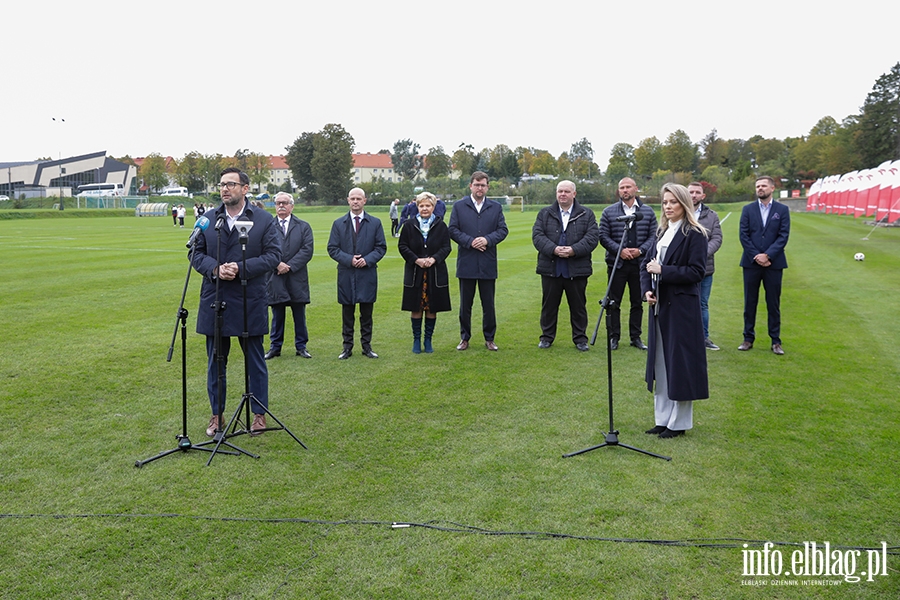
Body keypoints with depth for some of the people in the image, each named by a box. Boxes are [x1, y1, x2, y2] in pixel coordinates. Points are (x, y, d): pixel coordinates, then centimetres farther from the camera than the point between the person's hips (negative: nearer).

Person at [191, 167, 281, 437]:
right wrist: (215, 269, -14)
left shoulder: (264, 220, -1)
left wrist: (241, 268, -18)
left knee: (255, 361, 7)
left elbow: (273, 255, -7)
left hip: (250, 303, -3)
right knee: (215, 361, 11)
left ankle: (259, 413, 21)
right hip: (215, 302, 3)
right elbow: (196, 253, 6)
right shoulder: (208, 219, 8)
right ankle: (217, 414, 25)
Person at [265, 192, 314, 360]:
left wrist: (289, 266, -12)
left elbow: (307, 251, -4)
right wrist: (277, 264, -16)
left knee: (299, 315, 7)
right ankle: (275, 347, 16)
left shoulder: (303, 227, 7)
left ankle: (301, 346, 17)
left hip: (297, 278, 1)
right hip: (275, 279, 0)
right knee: (277, 315, 6)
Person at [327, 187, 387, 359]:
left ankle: (366, 345, 16)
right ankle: (347, 347, 14)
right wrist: (349, 259, -13)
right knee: (347, 313, 6)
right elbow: (332, 248, 2)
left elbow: (381, 247, 3)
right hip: (346, 274, 0)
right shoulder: (338, 224, 6)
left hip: (367, 274, 0)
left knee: (366, 313, 6)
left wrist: (367, 259, -13)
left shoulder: (375, 223, 5)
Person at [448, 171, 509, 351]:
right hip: (466, 263, -1)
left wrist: (487, 239, -14)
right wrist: (470, 242, -15)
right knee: (465, 304, 8)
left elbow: (503, 230, 2)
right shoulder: (459, 206, 5)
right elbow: (453, 230, -2)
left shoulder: (496, 207, 9)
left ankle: (489, 338, 18)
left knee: (489, 304, 7)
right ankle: (464, 338, 19)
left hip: (488, 264, 1)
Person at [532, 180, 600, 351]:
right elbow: (537, 236, -3)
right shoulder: (545, 213, 7)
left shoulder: (586, 214, 5)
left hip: (577, 270, -1)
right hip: (550, 268, 1)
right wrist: (553, 249, -19)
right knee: (549, 305, 9)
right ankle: (547, 337, 21)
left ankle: (580, 338, 19)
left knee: (578, 306, 7)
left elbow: (592, 237, -4)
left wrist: (574, 250, -18)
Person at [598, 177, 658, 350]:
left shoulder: (648, 212, 7)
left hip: (640, 263, 1)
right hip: (616, 263, -1)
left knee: (637, 302, 8)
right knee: (614, 303, 2)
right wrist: (619, 250, -14)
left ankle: (636, 337, 19)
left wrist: (641, 250, -12)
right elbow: (603, 236, -1)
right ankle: (614, 337, 11)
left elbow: (653, 235, 4)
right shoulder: (608, 212, 3)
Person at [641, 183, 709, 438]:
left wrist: (663, 271, -18)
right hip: (659, 305, 7)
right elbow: (646, 264, 12)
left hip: (682, 307, -7)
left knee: (679, 362, 0)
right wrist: (647, 289, -5)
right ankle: (663, 419, 23)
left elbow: (696, 272, -15)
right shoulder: (662, 233, 14)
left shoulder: (695, 235, -8)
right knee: (660, 362, 12)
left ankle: (679, 422, 13)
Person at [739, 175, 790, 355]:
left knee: (774, 303, 4)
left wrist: (767, 255, -15)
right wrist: (756, 256, -11)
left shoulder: (782, 210, 4)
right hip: (751, 263, 1)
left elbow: (783, 236, -4)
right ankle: (748, 338, 14)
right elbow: (744, 235, -1)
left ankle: (776, 341, 11)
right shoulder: (748, 209, 6)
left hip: (773, 263, -1)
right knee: (750, 303, 6)